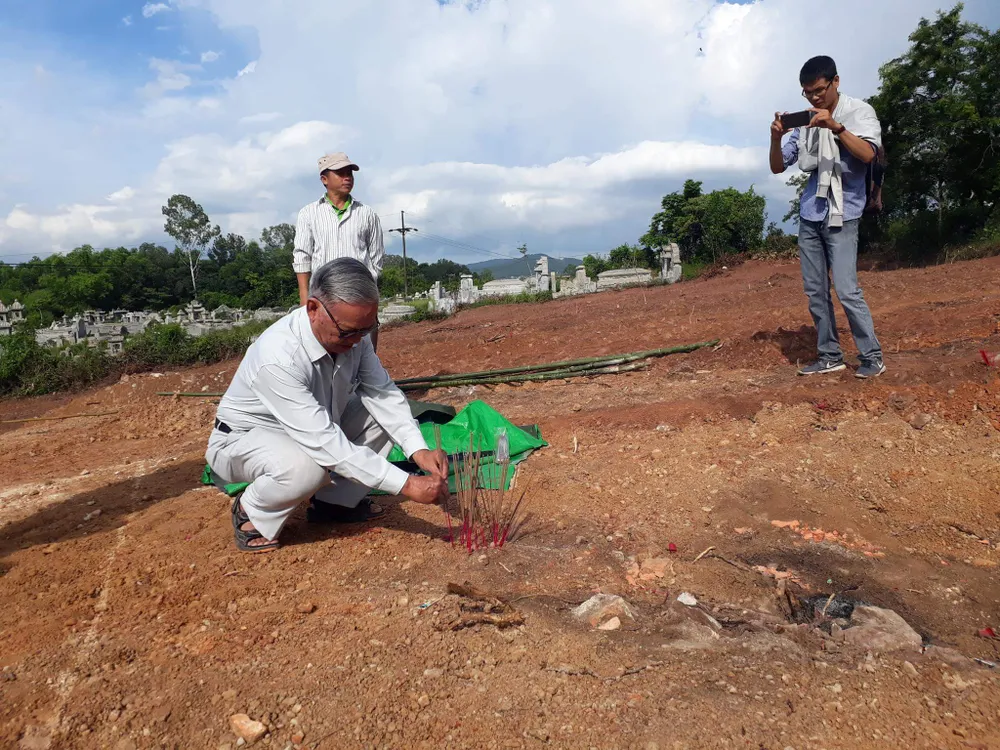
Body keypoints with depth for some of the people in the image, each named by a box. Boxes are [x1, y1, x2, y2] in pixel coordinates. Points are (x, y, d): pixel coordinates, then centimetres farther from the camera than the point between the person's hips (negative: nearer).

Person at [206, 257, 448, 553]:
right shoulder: (278, 356, -38)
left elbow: (383, 393, -16)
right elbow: (325, 444, -40)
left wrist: (419, 450, -31)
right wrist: (406, 484, -40)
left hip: (316, 426, 7)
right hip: (245, 437, -7)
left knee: (383, 415, -9)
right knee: (308, 467, -37)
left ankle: (334, 501, 4)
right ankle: (250, 512, -4)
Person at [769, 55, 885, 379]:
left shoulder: (859, 111, -3)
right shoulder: (805, 123, 9)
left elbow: (867, 154, -18)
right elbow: (778, 167, 10)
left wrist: (836, 126, -29)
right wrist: (776, 138, -8)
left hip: (841, 216, -5)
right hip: (809, 217, 5)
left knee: (847, 290, -12)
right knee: (815, 292, 5)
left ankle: (872, 357, 0)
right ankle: (830, 355, 13)